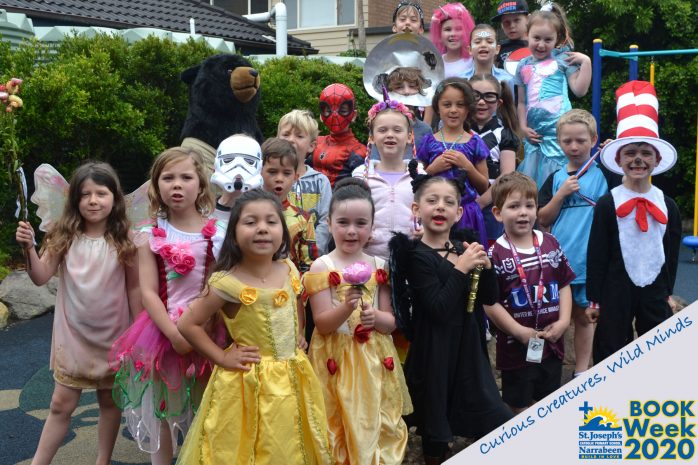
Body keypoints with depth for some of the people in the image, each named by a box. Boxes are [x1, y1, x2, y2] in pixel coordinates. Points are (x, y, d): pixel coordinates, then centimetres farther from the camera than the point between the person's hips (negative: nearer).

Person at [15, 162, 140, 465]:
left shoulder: (123, 242, -10)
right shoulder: (65, 237, -8)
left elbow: (134, 289, -4)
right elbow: (41, 278, -11)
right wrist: (29, 249, -28)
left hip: (111, 335, 0)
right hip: (72, 334, 0)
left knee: (109, 401, 14)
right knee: (61, 404, 8)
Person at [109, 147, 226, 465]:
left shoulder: (218, 233, -4)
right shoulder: (151, 235, -3)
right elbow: (148, 292, -7)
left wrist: (202, 329, -13)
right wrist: (174, 334, -16)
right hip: (164, 329, 0)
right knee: (162, 409, 13)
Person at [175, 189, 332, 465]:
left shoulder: (289, 270, -3)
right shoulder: (228, 284, -19)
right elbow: (188, 325, -14)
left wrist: (298, 334, 8)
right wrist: (223, 359, -13)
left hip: (292, 378, 5)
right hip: (249, 383, -5)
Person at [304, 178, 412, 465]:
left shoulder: (378, 266, 4)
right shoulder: (322, 266, -6)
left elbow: (391, 323, 4)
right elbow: (322, 324, -10)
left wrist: (375, 317, -18)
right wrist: (347, 307, -27)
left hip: (375, 359, 3)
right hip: (337, 359, -3)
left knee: (378, 425, 9)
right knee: (341, 427, 3)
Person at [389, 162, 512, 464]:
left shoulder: (463, 248, 4)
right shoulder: (417, 255, -15)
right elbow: (439, 309, -23)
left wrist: (485, 266, -9)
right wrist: (461, 269, -21)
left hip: (466, 343, 6)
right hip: (433, 348, -6)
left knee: (493, 422, 16)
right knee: (436, 427, 9)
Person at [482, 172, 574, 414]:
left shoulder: (550, 243, 1)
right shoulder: (496, 254, -13)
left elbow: (564, 285, 7)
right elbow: (490, 303, -13)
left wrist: (563, 321, -4)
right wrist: (520, 332, -16)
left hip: (552, 343, 5)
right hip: (517, 347, -4)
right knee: (519, 409, 10)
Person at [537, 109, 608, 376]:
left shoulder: (603, 174, 0)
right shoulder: (555, 179, 5)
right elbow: (543, 220, 3)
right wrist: (562, 194, -12)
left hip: (588, 259, -2)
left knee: (581, 315, 9)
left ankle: (581, 371, 21)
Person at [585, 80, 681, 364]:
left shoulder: (667, 206, 1)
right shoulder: (607, 204, -9)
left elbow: (671, 253, 9)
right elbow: (596, 254, -7)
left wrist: (668, 292, 11)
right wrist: (594, 299, -6)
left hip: (655, 290, 3)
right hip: (617, 290, -3)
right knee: (610, 350, 7)